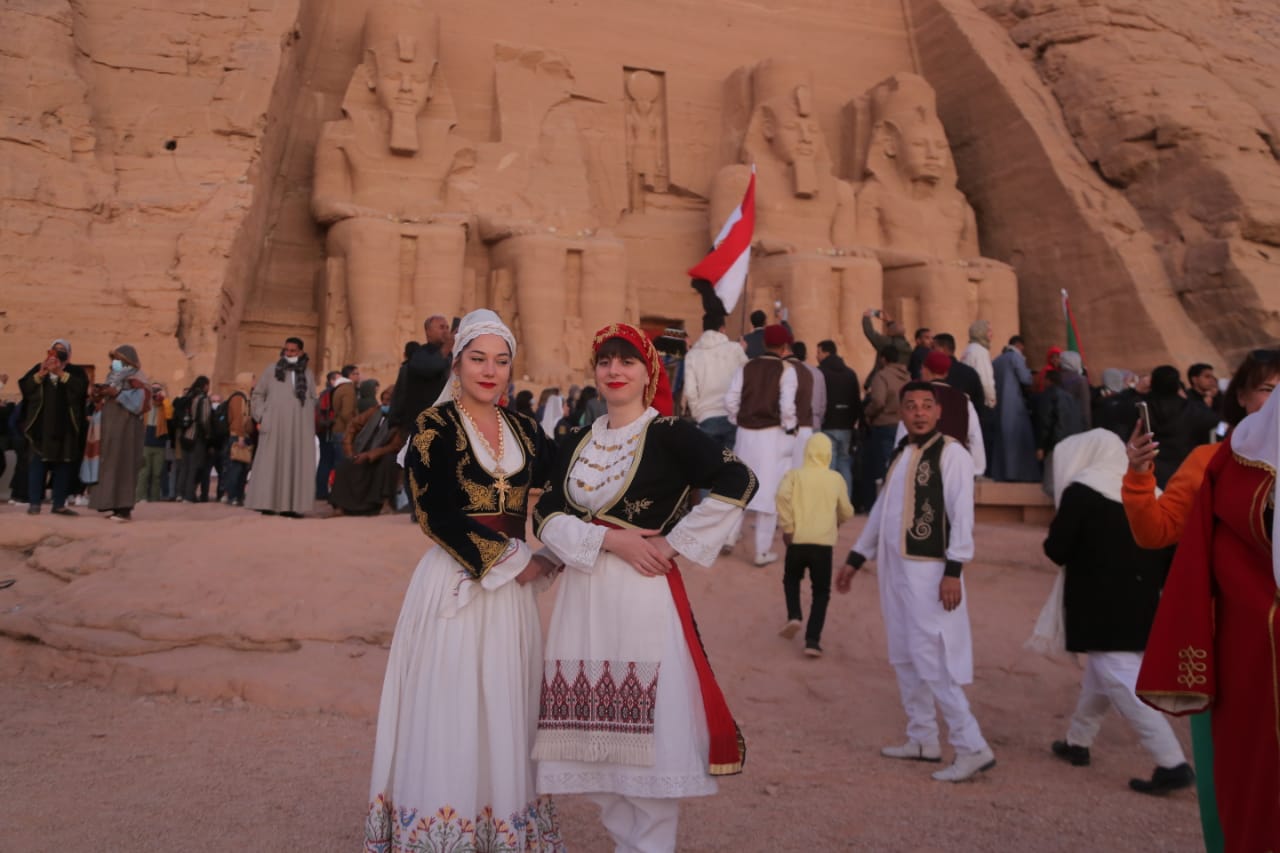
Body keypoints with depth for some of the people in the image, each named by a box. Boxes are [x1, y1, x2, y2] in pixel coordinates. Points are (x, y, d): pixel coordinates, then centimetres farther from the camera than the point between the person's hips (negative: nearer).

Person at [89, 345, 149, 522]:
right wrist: (101, 394, 2)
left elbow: (137, 406, -20)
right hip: (112, 428, 9)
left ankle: (125, 509, -10)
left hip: (126, 429, -9)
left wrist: (117, 394, -23)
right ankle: (118, 506, 9)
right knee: (112, 465, 6)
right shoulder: (115, 378, 18)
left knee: (123, 465, -10)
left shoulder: (137, 381, -9)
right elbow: (110, 402, 20)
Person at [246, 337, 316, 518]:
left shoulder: (308, 375, 14)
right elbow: (257, 395, 9)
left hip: (300, 428, 2)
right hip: (274, 426, -2)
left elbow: (313, 401, 17)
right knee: (270, 464, -4)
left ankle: (291, 505, -1)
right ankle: (267, 503, -3)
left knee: (297, 465, -2)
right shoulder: (271, 371, 8)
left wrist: (312, 426, 6)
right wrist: (260, 418, -3)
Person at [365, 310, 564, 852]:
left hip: (512, 587, 5)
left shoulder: (525, 430, 10)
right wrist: (510, 558, -12)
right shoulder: (434, 425, -5)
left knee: (505, 708, 11)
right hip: (455, 581, -4)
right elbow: (434, 513, -13)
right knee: (450, 710, 2)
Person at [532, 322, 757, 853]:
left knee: (647, 731, -1)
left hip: (643, 597, -5)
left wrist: (676, 544, -14)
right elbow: (547, 516, 3)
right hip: (583, 600, 6)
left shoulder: (669, 434, -5)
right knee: (596, 732, 11)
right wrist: (610, 538, -13)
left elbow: (738, 483, -16)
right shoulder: (576, 443, 12)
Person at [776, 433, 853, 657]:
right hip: (824, 543, 0)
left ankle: (794, 617, 4)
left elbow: (782, 496, -16)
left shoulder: (794, 474, 3)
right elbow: (847, 513, 14)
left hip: (798, 540, 0)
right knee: (821, 592, 10)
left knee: (791, 580, 25)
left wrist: (786, 527, -8)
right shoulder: (836, 479, 7)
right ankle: (812, 641, 1)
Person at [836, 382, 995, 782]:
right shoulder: (901, 454, 14)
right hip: (896, 569, 8)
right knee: (906, 659, 14)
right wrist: (855, 559, 21)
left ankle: (972, 748, 2)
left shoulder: (951, 453, -10)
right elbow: (881, 510, 20)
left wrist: (953, 571, -21)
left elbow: (962, 515, -15)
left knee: (932, 662, -8)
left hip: (929, 572, -8)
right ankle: (922, 740, 27)